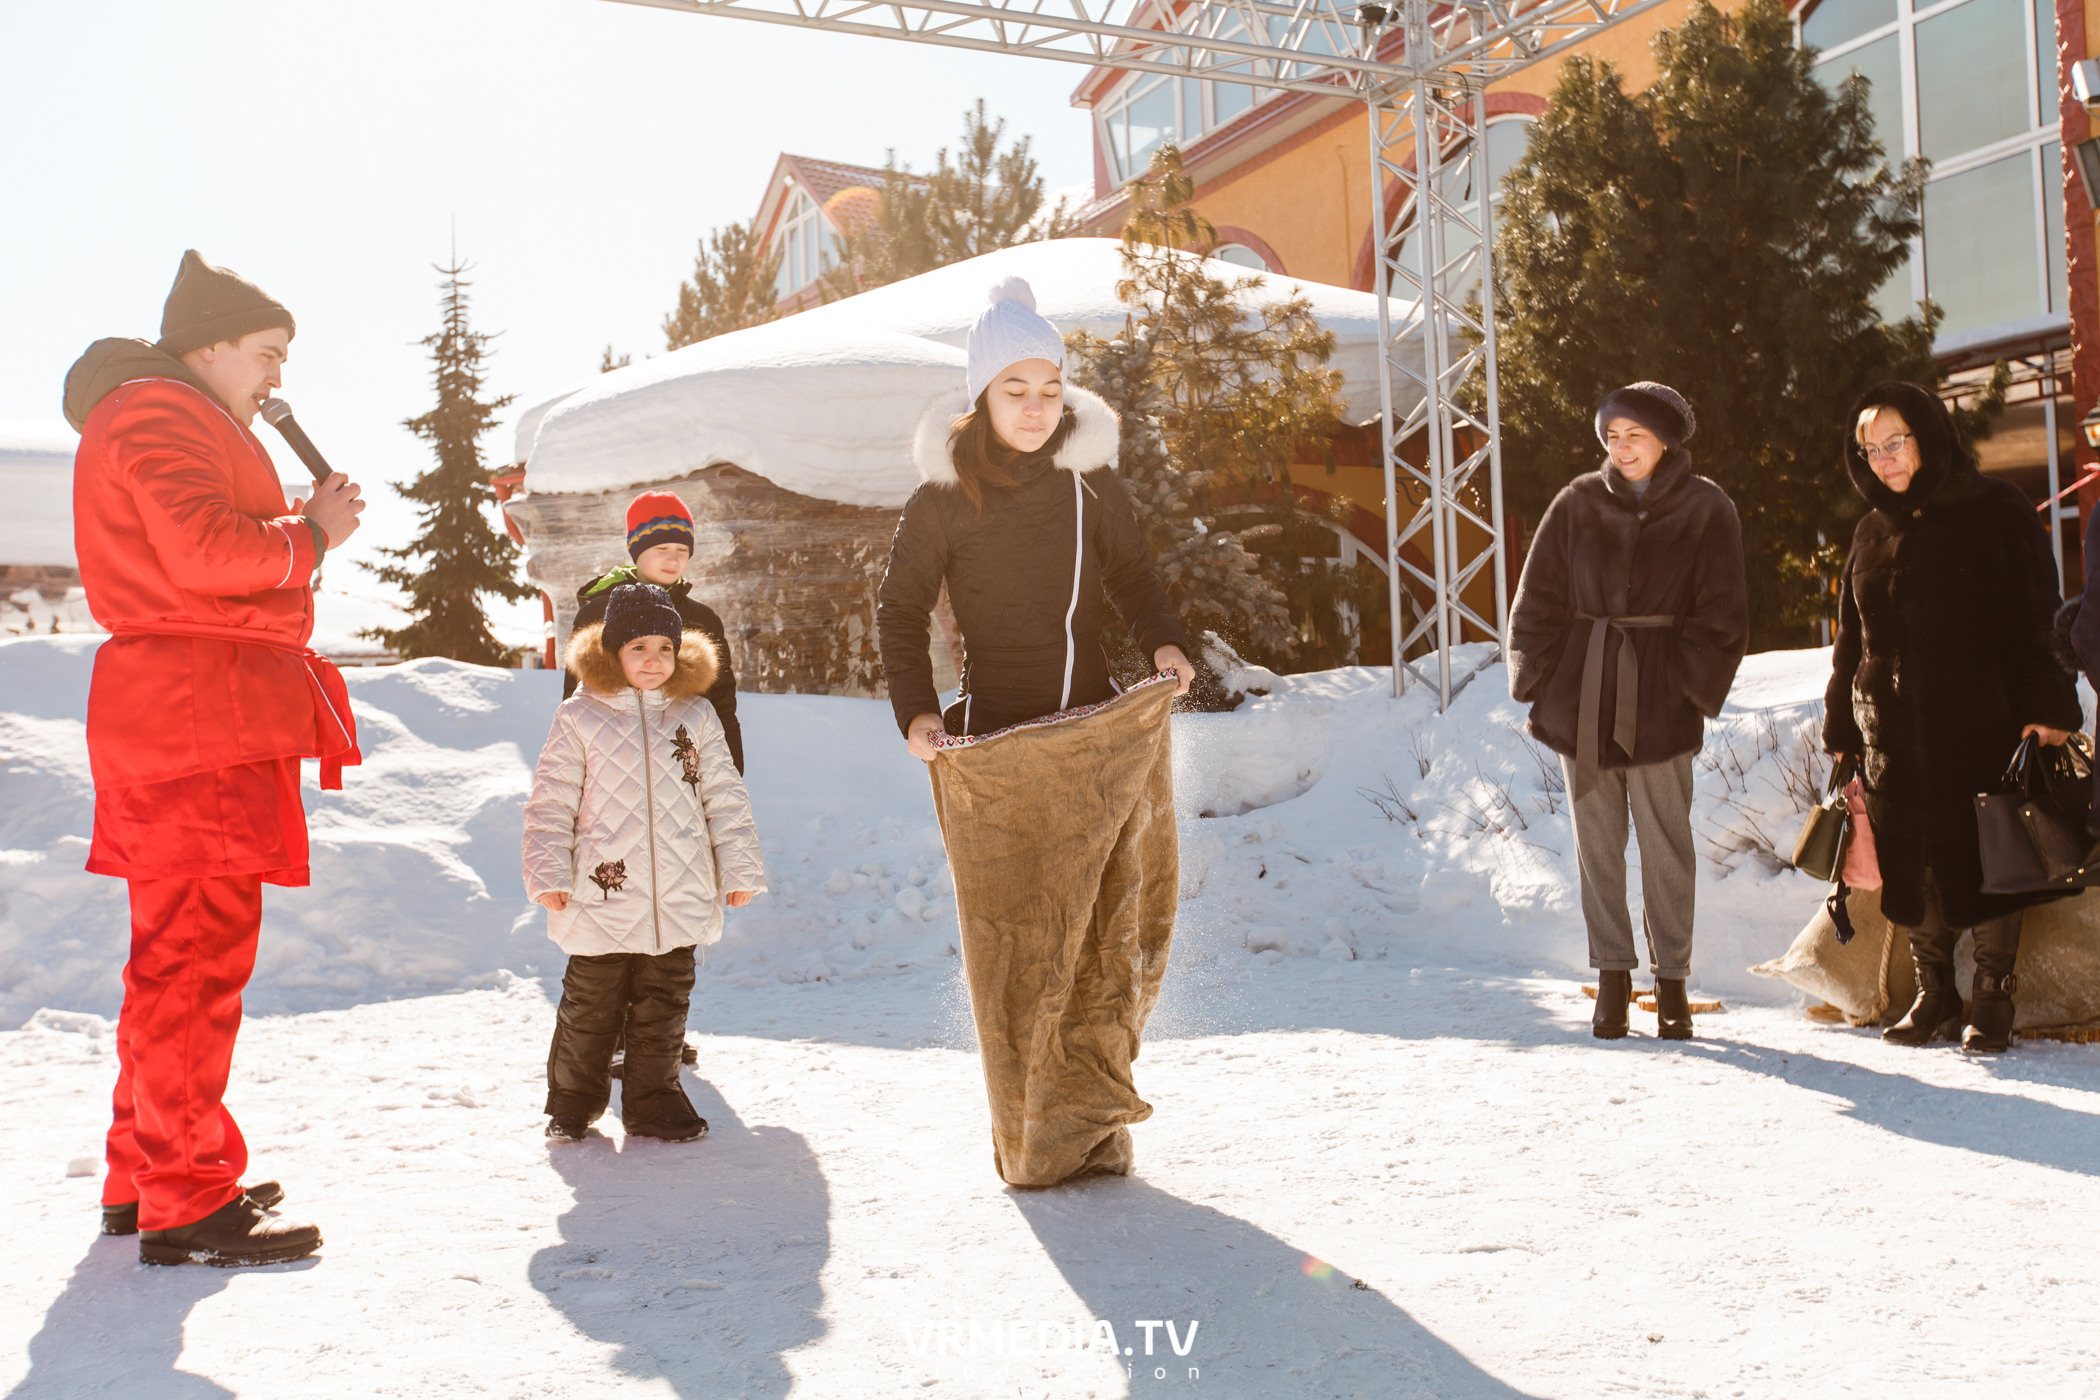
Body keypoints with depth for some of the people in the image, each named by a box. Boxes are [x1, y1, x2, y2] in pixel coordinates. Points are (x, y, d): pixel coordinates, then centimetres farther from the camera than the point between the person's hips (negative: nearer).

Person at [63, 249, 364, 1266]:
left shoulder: (177, 422, 27)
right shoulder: (159, 414, -7)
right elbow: (206, 552, -21)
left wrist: (295, 525, 11)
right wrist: (313, 534, -7)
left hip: (203, 722, 11)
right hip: (201, 722, -11)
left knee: (177, 957, 16)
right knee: (195, 963, -10)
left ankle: (142, 1178, 25)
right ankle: (184, 1208, -7)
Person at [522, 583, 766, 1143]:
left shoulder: (696, 715, 7)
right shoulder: (579, 718, -1)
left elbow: (724, 797, 11)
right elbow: (552, 801, 1)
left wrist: (739, 867, 8)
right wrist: (549, 872, -5)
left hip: (679, 902, 2)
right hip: (603, 897, -2)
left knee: (663, 1007, 10)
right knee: (590, 1007, 7)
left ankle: (653, 1103, 24)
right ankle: (573, 1101, 26)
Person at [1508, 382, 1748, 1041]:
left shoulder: (1706, 510, 3)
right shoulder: (1577, 504, 6)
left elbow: (1722, 614, 2)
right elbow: (1538, 601, 8)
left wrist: (1692, 684, -7)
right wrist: (1540, 682, 1)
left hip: (1658, 697, -2)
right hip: (1582, 695, 2)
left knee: (1666, 842, 0)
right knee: (1597, 839, 5)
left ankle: (1671, 980, 12)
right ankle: (1612, 977, 14)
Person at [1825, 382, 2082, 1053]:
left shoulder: (1994, 510, 1)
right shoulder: (1873, 533, 15)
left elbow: (2033, 617, -4)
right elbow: (1850, 641, 19)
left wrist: (2046, 707, -13)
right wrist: (1842, 729, 14)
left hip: (1979, 724, -4)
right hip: (1893, 732, 4)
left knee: (1983, 861, -1)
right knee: (1912, 868, 5)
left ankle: (1992, 998, 11)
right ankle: (1934, 994, 18)